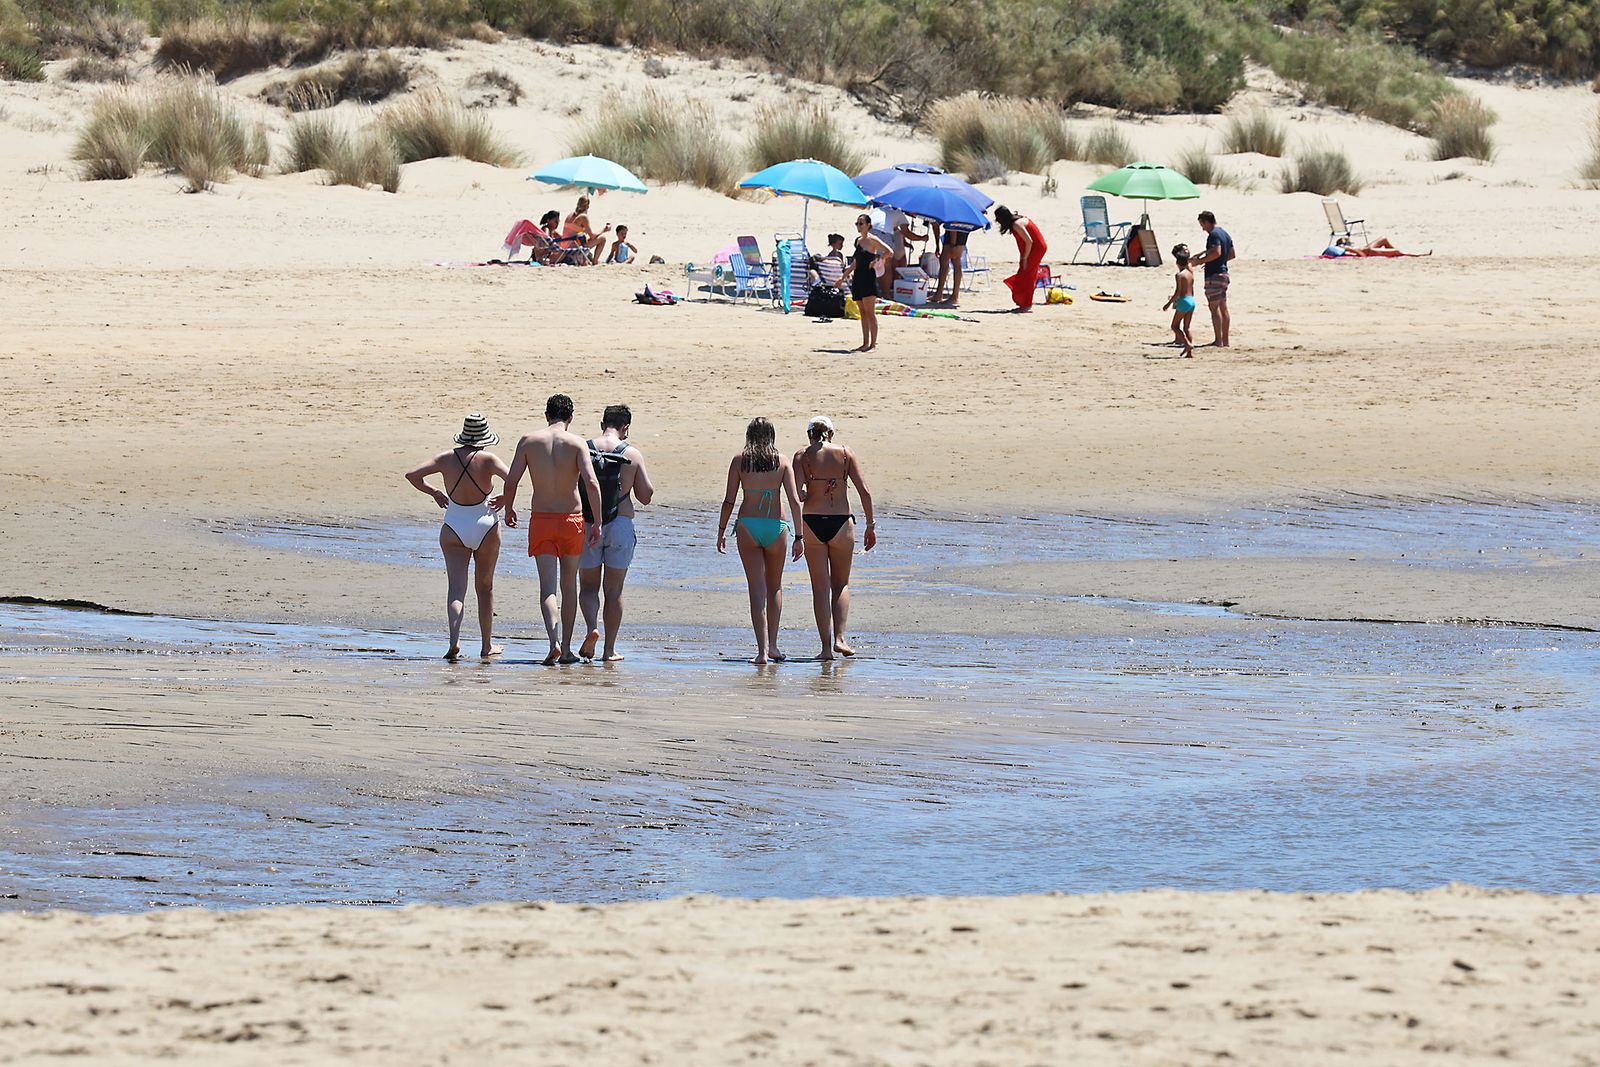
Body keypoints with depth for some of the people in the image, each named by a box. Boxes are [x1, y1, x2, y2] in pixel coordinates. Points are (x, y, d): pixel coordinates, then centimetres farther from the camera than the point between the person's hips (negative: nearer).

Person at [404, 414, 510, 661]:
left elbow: (412, 475, -2)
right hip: (485, 527, -1)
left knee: (456, 588, -7)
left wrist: (433, 492, 13)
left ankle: (454, 640, -29)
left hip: (454, 528, 1)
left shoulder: (447, 459, -1)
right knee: (485, 587, 16)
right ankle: (487, 646, 25)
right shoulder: (487, 459, -9)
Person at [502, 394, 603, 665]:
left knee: (548, 586, -4)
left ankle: (554, 641, -26)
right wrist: (597, 523, -11)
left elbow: (511, 482, -2)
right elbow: (591, 483, -15)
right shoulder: (577, 443, -5)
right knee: (569, 584, 15)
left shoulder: (529, 441, -1)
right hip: (571, 520, 0)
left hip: (541, 520, 0)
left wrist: (508, 509, 17)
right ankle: (567, 649, 18)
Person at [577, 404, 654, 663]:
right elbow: (646, 495, 1)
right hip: (621, 523, 0)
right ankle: (609, 649, 8)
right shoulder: (633, 455, -2)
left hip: (587, 525, 0)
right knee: (614, 589, 8)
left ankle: (592, 627, -14)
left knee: (588, 585, 12)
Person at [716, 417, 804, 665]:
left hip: (747, 525, -1)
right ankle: (772, 645, 17)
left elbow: (729, 500, -1)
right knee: (775, 587, 19)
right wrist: (799, 537, 0)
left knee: (757, 589, -1)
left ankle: (762, 650, -10)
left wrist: (721, 530, 9)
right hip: (776, 526, 1)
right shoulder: (782, 462, 2)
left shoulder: (740, 461, 1)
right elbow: (794, 500, -3)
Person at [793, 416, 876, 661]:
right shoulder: (845, 454, 4)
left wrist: (806, 496, 11)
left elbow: (796, 493, -11)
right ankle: (840, 638, 1)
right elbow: (864, 491, -1)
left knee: (820, 587, 5)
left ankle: (826, 647, -1)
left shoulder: (802, 456, 1)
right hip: (841, 522, 1)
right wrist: (870, 526, 5)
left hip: (812, 522, -1)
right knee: (841, 584, 16)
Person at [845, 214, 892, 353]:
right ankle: (865, 343, 11)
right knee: (862, 312, 9)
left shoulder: (872, 239, -7)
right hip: (858, 278, 8)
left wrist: (876, 262, -14)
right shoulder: (858, 240, 16)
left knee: (869, 312, -8)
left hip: (868, 277, -8)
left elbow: (889, 252, -18)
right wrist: (844, 275, 21)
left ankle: (873, 343, -6)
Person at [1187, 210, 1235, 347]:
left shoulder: (1214, 235, -14)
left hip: (1214, 275, -10)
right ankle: (1225, 340, 15)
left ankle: (1218, 341, -12)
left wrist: (1200, 261, -18)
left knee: (1214, 308, -9)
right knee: (1223, 308, 12)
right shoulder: (1225, 234, 16)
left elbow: (1217, 252, -27)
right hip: (1224, 273, 10)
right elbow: (1232, 254, 21)